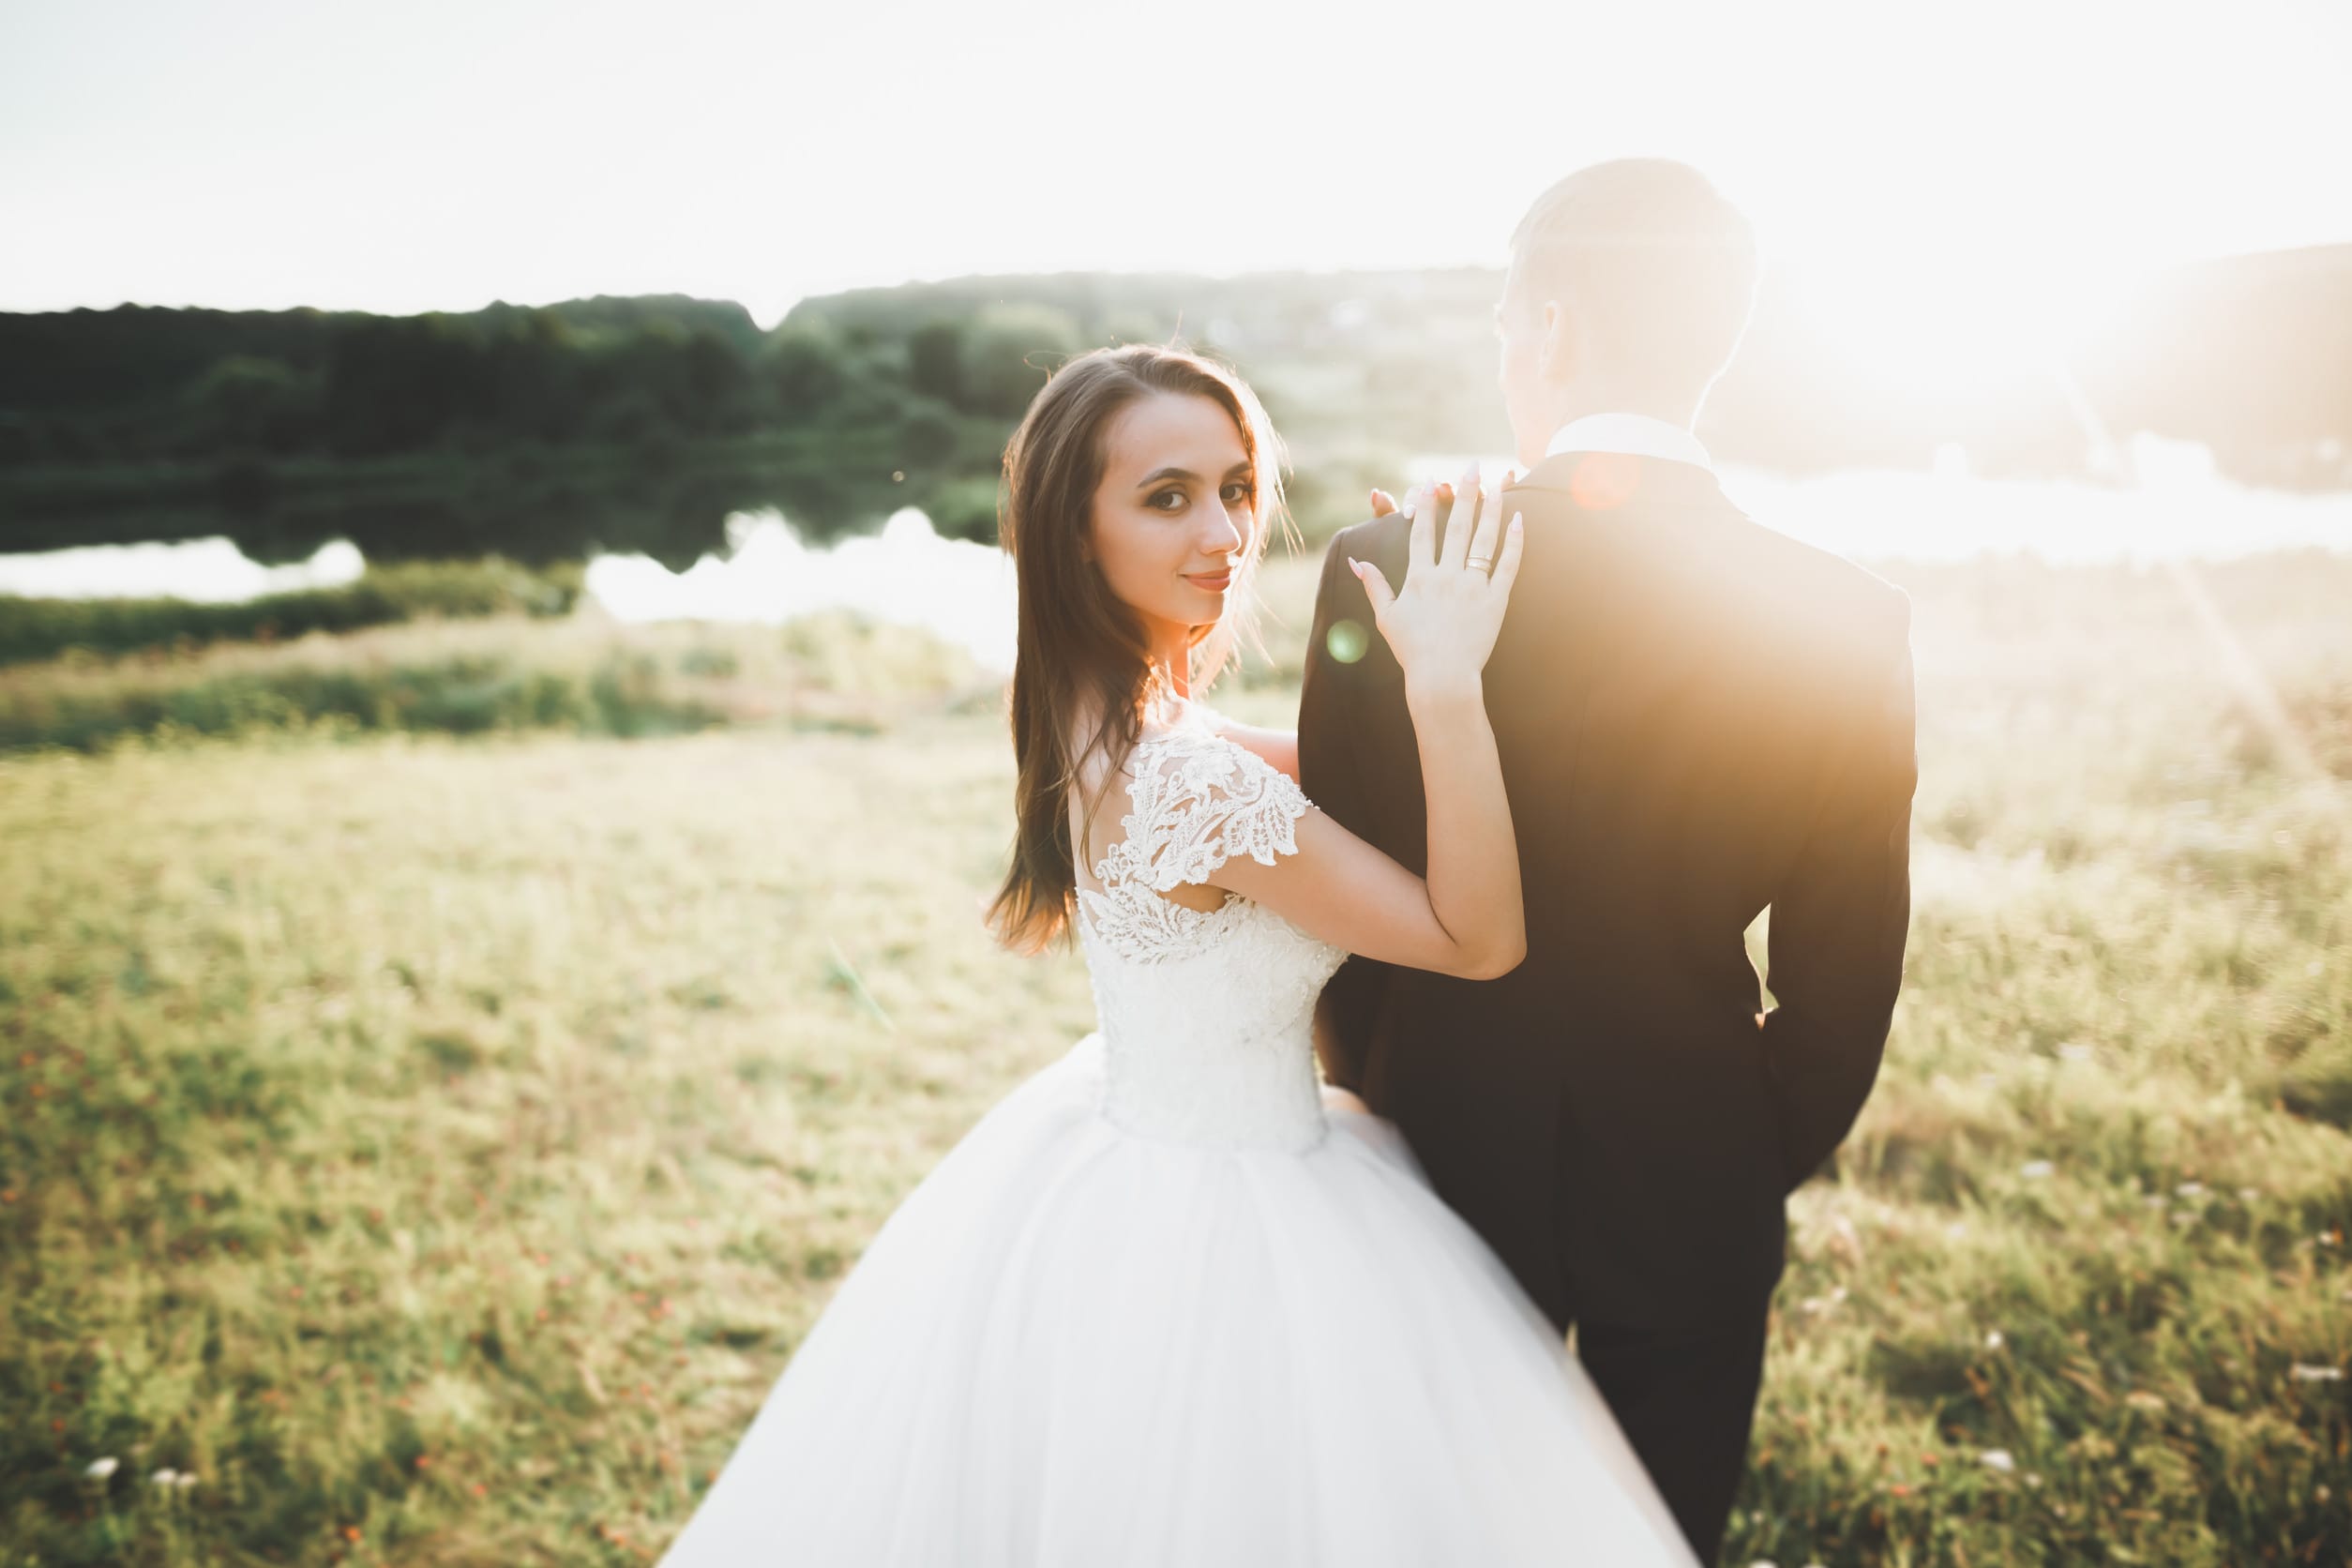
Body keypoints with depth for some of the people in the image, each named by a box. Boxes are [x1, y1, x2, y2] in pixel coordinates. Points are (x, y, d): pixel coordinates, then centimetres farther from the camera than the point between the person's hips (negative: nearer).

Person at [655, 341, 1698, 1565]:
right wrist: (1446, 680, -31)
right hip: (1218, 1220, -9)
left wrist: (1407, 621, -3)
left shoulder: (1096, 721, -3)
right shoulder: (1187, 777, -31)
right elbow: (1478, 938, -23)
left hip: (1121, 1138, 9)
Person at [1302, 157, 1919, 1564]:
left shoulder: (1387, 571, -17)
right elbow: (1843, 982, -8)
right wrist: (1763, 1167, 10)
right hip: (1694, 1189, 1)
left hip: (1454, 1158, 0)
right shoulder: (1845, 619, -15)